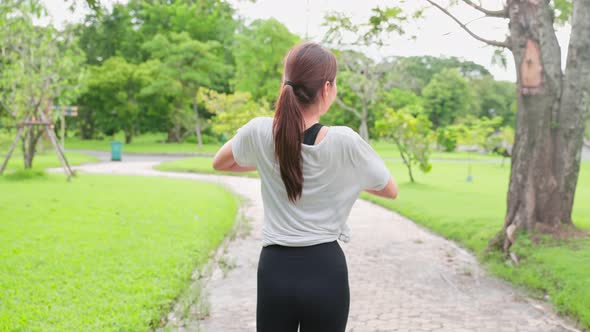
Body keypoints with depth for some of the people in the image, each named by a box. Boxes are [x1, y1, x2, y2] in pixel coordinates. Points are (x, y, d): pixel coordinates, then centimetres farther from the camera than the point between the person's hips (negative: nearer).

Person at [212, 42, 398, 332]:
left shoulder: (259, 132, -8)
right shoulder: (344, 141, -14)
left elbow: (219, 163, 15)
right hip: (326, 271, -1)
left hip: (275, 269, 2)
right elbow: (391, 191, 3)